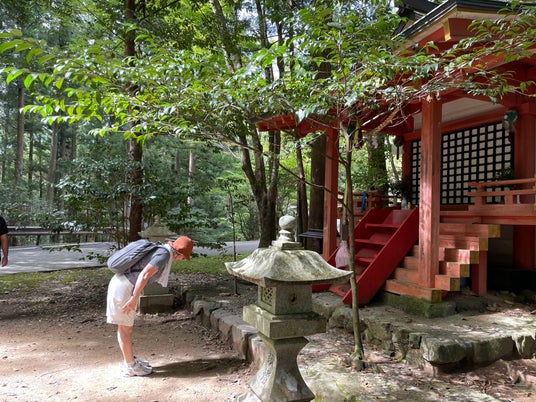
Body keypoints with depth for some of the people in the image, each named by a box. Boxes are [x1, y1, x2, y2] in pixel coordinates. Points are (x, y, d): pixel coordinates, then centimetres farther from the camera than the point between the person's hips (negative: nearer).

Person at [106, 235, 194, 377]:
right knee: (125, 328, 3)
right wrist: (134, 299, -22)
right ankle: (130, 366, 15)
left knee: (127, 326, 18)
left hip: (123, 284, 10)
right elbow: (144, 275, -25)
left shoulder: (160, 249, 13)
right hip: (123, 287, -10)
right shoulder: (164, 254, -17)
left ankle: (130, 360, 31)